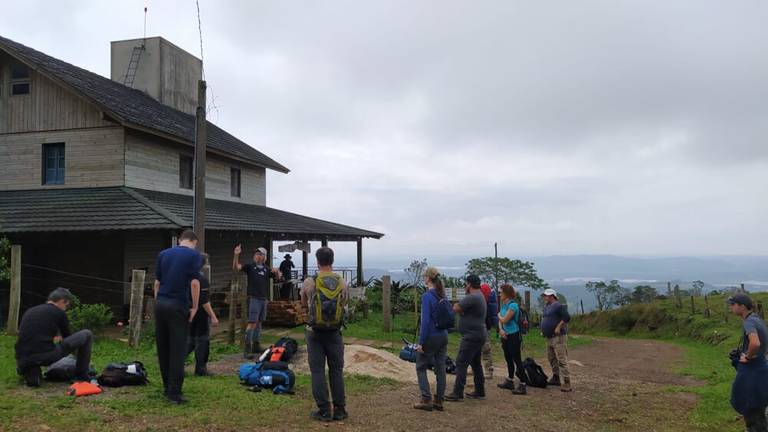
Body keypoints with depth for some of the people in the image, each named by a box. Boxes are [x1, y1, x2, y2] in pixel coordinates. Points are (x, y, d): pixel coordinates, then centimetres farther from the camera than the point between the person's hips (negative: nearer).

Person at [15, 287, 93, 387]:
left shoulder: (29, 311, 23)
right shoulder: (59, 313, 7)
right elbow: (67, 336, 22)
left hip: (24, 361, 6)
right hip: (46, 356, -6)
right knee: (86, 335, 9)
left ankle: (31, 373, 8)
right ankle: (82, 376, 16)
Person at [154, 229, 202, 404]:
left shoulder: (163, 254, 12)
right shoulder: (194, 255, -4)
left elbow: (157, 282, 11)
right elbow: (194, 283, -12)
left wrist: (158, 301, 18)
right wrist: (195, 307, -4)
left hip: (160, 303, 6)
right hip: (179, 306, -5)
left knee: (163, 348, 13)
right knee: (177, 350, -2)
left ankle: (167, 386, 23)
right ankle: (174, 392, -3)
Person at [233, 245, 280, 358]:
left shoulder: (266, 269, 13)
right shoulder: (250, 266, -2)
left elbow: (277, 277, 15)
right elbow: (236, 267, -13)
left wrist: (276, 272, -8)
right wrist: (236, 255, -29)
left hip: (263, 299, 6)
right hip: (253, 298, -6)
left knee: (259, 322, 13)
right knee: (252, 323, -13)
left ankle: (256, 346, 21)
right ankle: (247, 349, -14)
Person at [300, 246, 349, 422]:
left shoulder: (309, 283, -8)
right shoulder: (342, 283, -4)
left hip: (315, 332, -2)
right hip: (335, 332, 2)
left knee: (317, 371, 5)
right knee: (336, 370, 11)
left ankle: (324, 411, 6)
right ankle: (339, 410, 14)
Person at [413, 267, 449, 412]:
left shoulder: (427, 296, -16)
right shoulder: (442, 295, 7)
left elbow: (426, 320, -19)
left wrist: (421, 342, -16)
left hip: (430, 337, -7)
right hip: (443, 336, 7)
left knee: (421, 367, 7)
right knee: (440, 368, 10)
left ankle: (426, 400, 4)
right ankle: (439, 401, 15)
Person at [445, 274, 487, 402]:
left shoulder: (471, 297, -18)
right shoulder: (481, 297, 17)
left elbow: (456, 309, -19)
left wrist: (456, 305, 1)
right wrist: (461, 310, 1)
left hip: (472, 336, -11)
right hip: (479, 335, 11)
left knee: (461, 363, -9)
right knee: (476, 363, 17)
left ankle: (458, 393, -10)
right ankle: (480, 391, 23)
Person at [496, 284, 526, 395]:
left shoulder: (513, 305, -18)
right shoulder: (504, 304, 10)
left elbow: (504, 320, -19)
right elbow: (500, 321, 10)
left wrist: (499, 315, 1)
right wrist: (501, 330, -8)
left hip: (513, 336, -9)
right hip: (506, 336, 9)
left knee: (517, 360, -7)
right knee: (508, 359, 18)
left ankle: (522, 385, -3)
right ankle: (510, 382, 30)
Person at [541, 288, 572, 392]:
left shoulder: (558, 306, -11)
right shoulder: (546, 307, 18)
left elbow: (567, 317, -19)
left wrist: (558, 327, -19)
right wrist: (543, 331, 19)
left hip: (558, 337, -10)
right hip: (549, 337, 10)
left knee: (562, 360, -12)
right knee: (551, 358, 15)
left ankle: (566, 383, -13)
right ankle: (556, 378, 26)